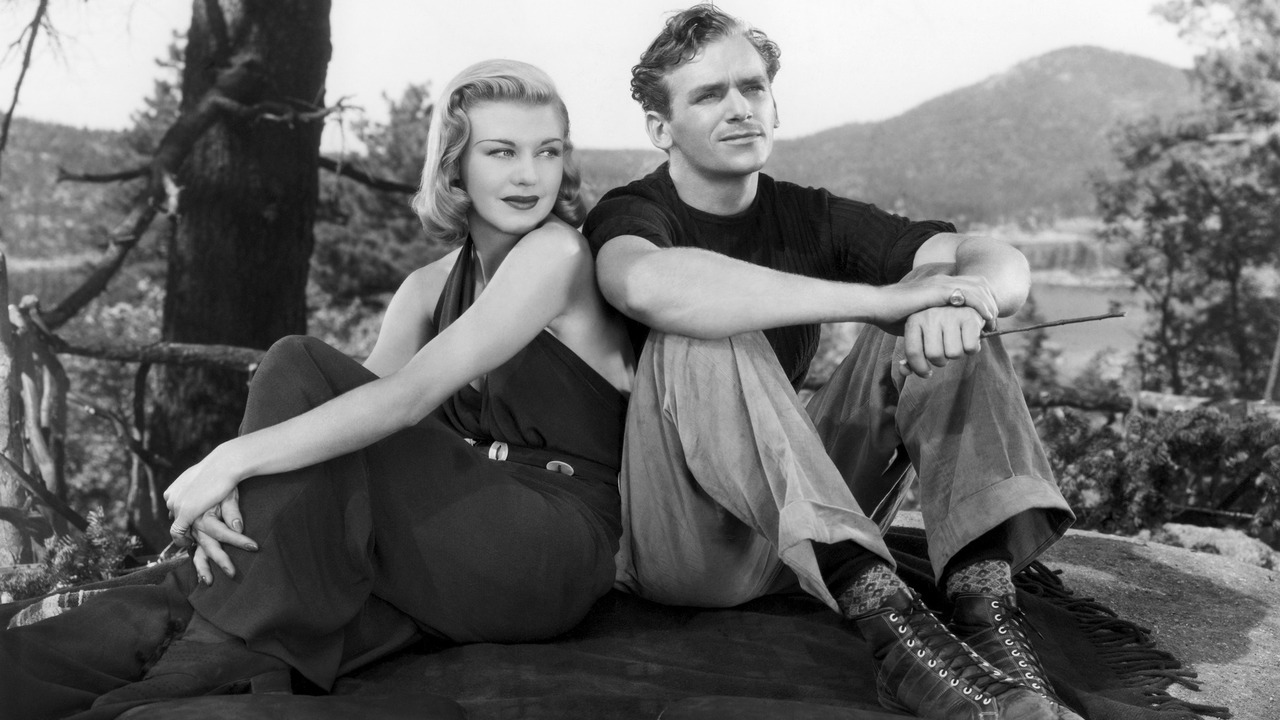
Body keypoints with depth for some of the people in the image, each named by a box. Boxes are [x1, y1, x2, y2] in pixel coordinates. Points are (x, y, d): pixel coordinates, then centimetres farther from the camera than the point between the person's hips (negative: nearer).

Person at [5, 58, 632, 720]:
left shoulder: (558, 251, -13)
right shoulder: (428, 290, 10)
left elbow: (410, 394, -23)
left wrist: (236, 458, -25)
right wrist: (226, 481, -23)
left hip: (555, 554, -7)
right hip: (457, 533, 7)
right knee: (298, 371, -13)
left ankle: (222, 661, -14)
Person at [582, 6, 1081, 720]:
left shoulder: (809, 218, 7)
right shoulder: (631, 214, -6)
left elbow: (1002, 263, -3)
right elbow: (650, 284, -34)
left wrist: (960, 301, -28)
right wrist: (883, 297, -33)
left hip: (811, 534, 5)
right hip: (679, 544, -4)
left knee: (939, 322, -9)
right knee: (702, 337, -29)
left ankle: (988, 609, -27)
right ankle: (886, 614, -39)